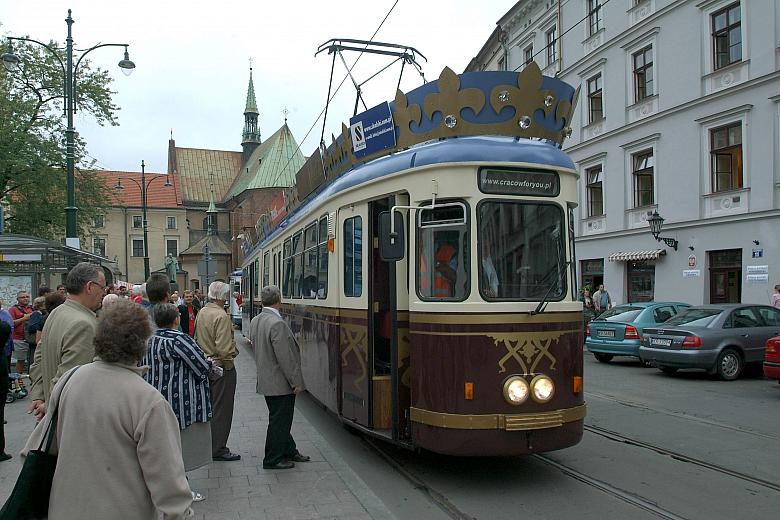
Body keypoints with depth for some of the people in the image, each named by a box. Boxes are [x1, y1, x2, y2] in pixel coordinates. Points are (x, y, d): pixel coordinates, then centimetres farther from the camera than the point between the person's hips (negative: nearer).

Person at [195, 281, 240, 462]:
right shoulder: (221, 316, -22)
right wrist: (233, 352, -8)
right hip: (221, 366, -8)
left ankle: (209, 445, 28)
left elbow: (196, 338, 15)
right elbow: (224, 349, -25)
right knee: (221, 409, 2)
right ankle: (218, 450, 10)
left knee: (210, 406, 18)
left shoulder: (201, 312, 5)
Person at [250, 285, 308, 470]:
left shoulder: (255, 321, 5)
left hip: (266, 380, 9)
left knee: (280, 419, 20)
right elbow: (285, 357, -24)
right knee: (279, 421, 4)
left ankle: (289, 451, 33)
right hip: (280, 382, -9)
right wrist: (296, 381, -16)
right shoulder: (277, 324, -24)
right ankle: (273, 459, 15)